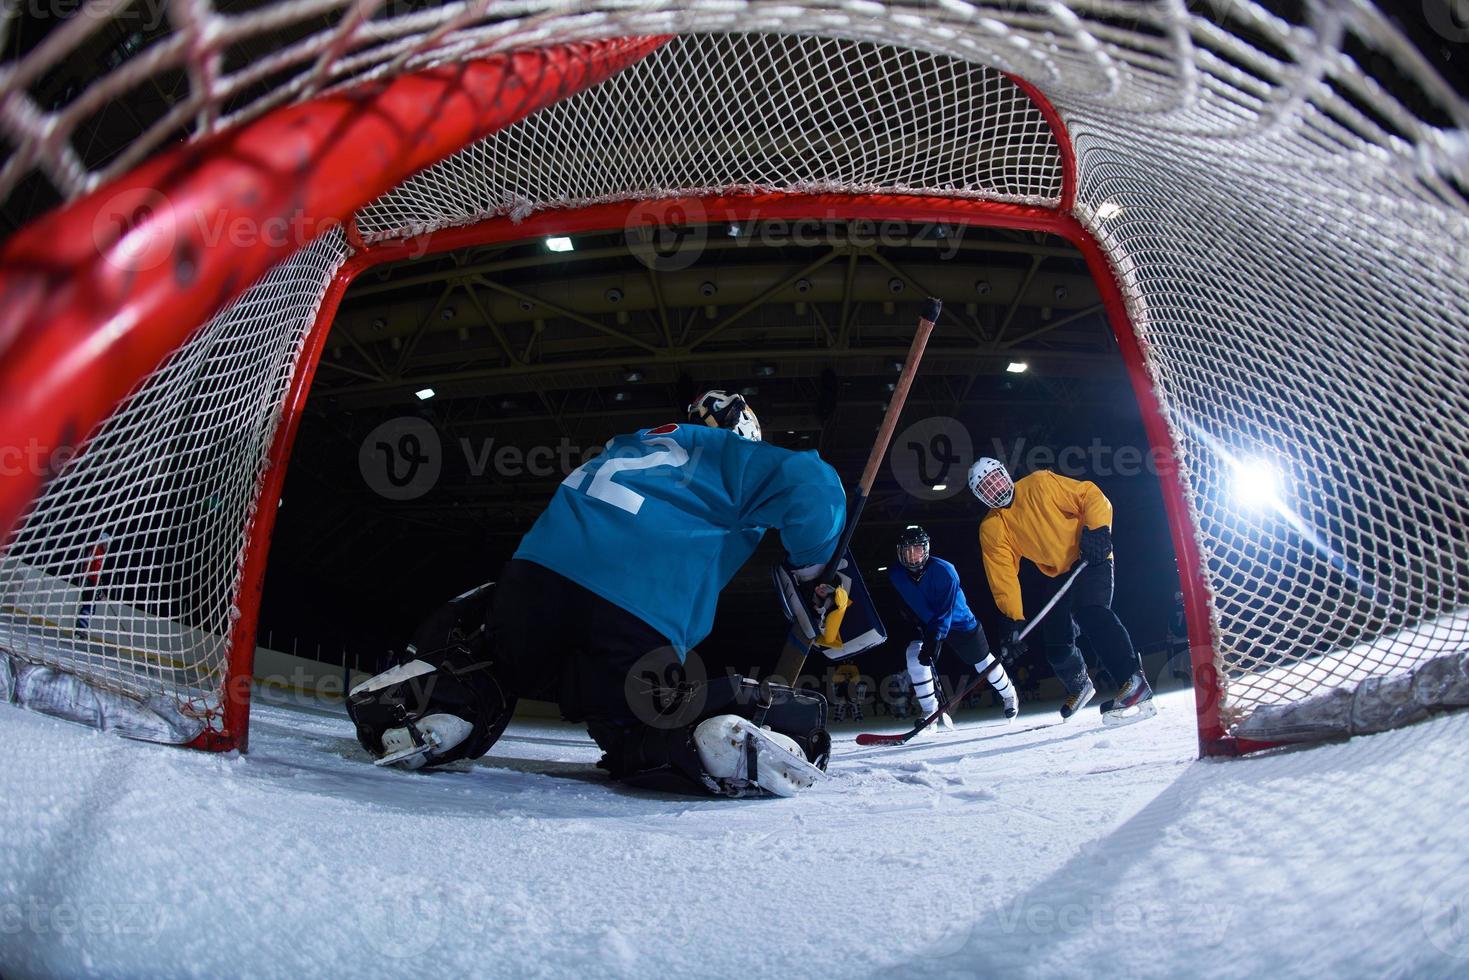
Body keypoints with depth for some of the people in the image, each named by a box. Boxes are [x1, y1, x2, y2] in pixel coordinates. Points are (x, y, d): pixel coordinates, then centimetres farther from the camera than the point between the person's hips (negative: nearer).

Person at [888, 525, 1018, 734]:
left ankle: (1009, 695, 44)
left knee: (983, 662, 14)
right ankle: (930, 713, -14)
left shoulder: (943, 570, -30)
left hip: (958, 623, -2)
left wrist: (932, 640, -42)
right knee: (915, 657, -24)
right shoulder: (895, 574, -17)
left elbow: (944, 611, -33)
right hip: (924, 625, 3)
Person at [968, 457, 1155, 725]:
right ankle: (1080, 686, 36)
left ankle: (1134, 682, -34)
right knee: (1056, 642, 4)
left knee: (1089, 612, -31)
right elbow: (1003, 576, -8)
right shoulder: (991, 529, -2)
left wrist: (1097, 529, -27)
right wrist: (1012, 620, -16)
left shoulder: (1041, 483, -11)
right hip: (1058, 576, 5)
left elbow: (1092, 496, -11)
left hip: (1091, 560, -5)